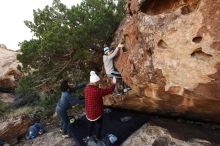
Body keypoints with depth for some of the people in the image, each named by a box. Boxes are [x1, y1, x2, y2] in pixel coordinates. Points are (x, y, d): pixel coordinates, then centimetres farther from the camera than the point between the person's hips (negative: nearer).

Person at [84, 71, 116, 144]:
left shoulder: (86, 88, -13)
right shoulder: (98, 91, -32)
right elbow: (110, 90, -24)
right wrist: (114, 83, -6)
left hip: (89, 111, 6)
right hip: (97, 112, -6)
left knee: (91, 123, 31)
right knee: (99, 125, 22)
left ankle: (90, 135, 52)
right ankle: (98, 137, 42)